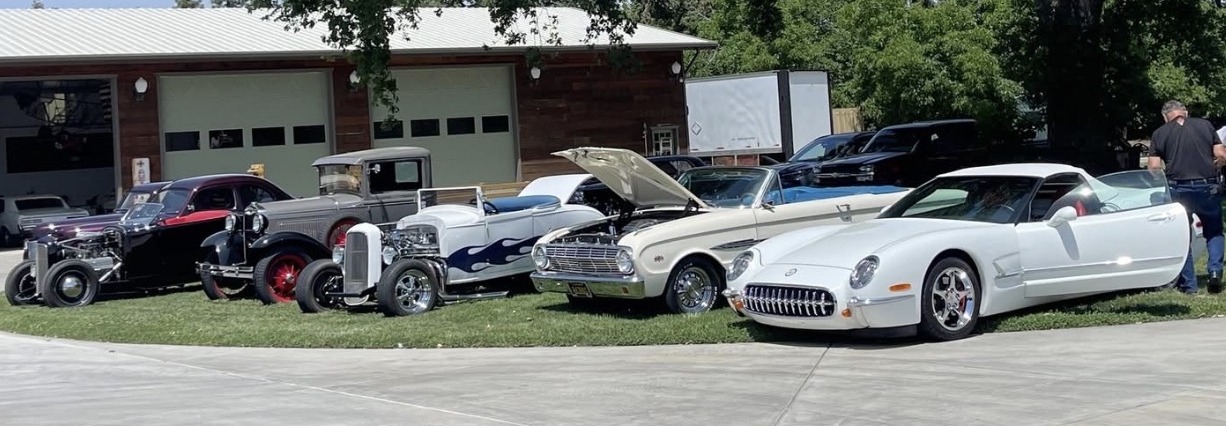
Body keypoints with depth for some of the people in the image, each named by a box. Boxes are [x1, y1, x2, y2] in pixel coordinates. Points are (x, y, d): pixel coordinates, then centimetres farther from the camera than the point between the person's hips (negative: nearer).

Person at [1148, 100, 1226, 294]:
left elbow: (1154, 167, -1)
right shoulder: (1205, 125, 8)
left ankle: (1188, 284, 9)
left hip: (1178, 189, -1)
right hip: (1208, 187, 1)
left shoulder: (1159, 134, 6)